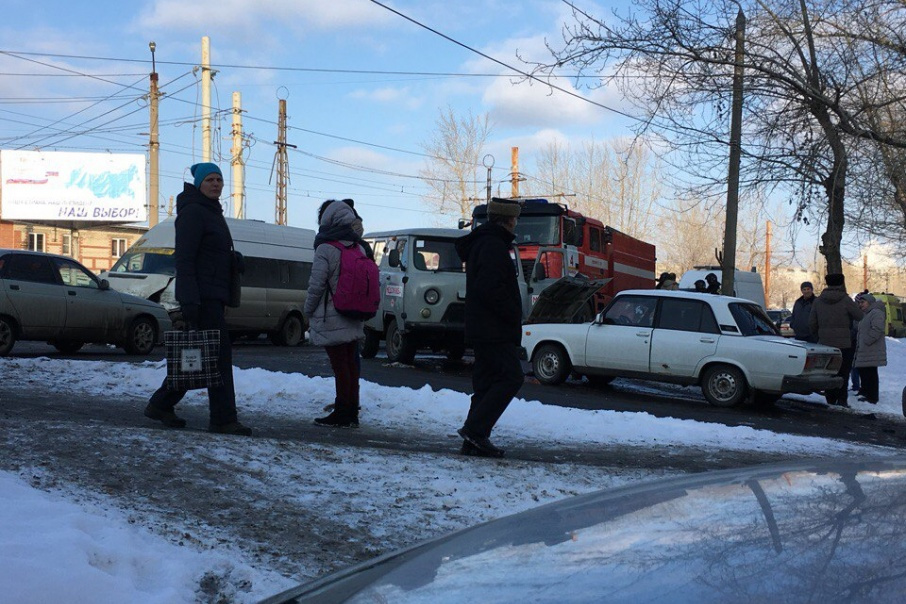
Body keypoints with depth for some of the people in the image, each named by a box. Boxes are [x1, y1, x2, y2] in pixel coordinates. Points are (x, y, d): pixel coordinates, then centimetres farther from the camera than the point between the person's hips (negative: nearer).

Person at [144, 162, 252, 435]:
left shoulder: (212, 213, 21)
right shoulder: (192, 212, -9)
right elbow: (184, 259, -17)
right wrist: (189, 301, -24)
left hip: (213, 297, 10)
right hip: (202, 297, -10)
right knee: (219, 354, -9)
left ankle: (161, 405, 23)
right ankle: (223, 419, -4)